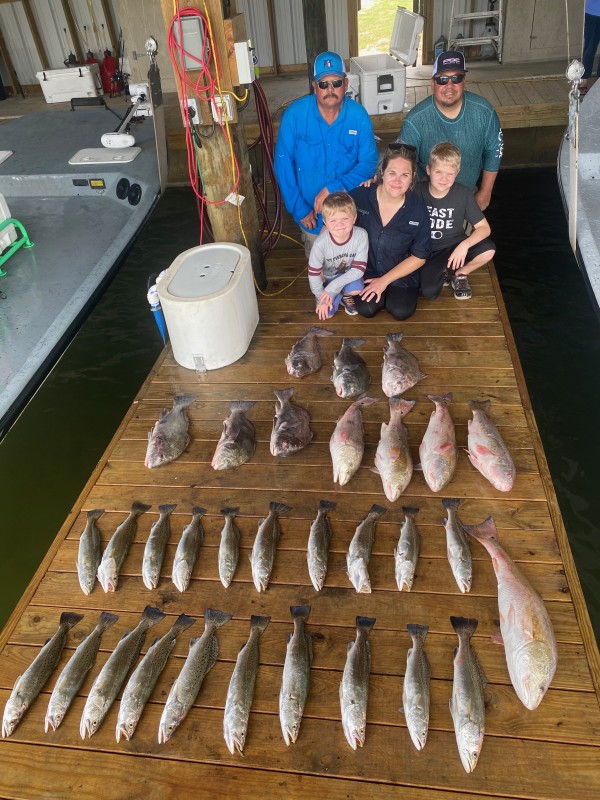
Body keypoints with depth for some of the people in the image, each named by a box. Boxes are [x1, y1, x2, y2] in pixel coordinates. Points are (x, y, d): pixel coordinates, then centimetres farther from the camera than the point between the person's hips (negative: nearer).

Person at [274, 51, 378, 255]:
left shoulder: (359, 116, -11)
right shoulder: (295, 114, -14)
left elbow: (369, 162, -10)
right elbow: (283, 163, -10)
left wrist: (333, 188, -23)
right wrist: (299, 209, -12)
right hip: (312, 215, 1)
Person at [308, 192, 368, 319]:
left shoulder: (361, 235, -29)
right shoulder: (321, 243, -32)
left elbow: (359, 269, -25)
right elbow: (313, 274, -19)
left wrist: (332, 287, -29)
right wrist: (322, 298, -14)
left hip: (349, 274, 0)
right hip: (327, 277, 0)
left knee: (356, 290, -31)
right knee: (327, 313, -13)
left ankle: (346, 295, 7)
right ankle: (338, 295, 20)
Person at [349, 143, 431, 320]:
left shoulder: (418, 209, -17)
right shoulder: (359, 196, -19)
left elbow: (419, 256, -8)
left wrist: (384, 280, -12)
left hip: (401, 271, 1)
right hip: (365, 268, 0)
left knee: (401, 311, -17)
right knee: (367, 309, -20)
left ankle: (389, 290, 16)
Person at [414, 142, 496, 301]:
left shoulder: (463, 194, -11)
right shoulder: (417, 191, -13)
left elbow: (484, 228, -11)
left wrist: (464, 245, -29)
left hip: (454, 246, 1)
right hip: (427, 251, -1)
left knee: (488, 250, -26)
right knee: (429, 291, -26)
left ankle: (459, 274, 4)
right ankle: (443, 273, 10)